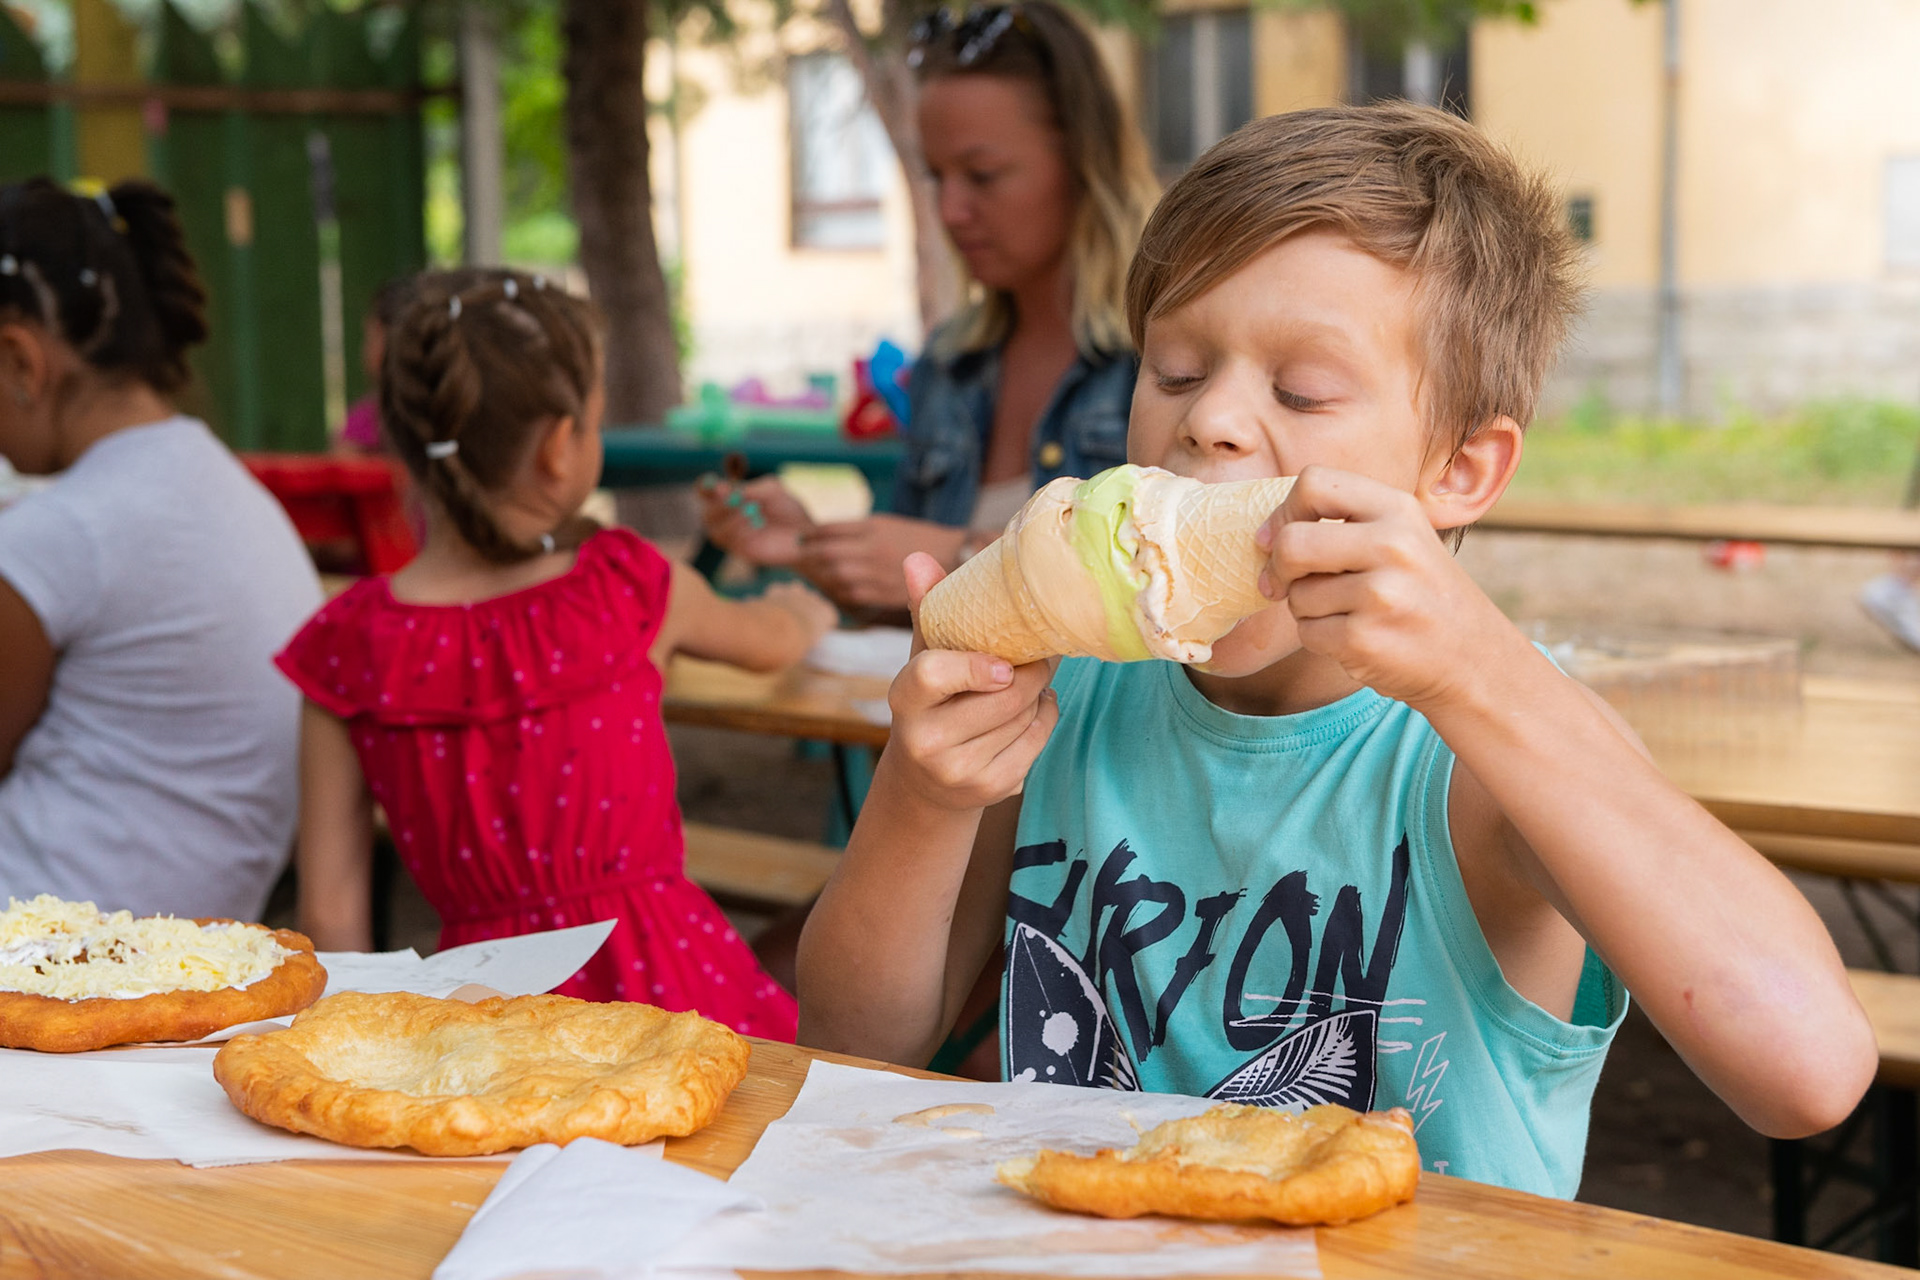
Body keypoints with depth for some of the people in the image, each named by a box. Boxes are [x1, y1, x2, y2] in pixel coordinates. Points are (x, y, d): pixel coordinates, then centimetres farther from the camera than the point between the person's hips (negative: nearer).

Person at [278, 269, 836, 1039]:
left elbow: (331, 914, 2)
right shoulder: (631, 589, -2)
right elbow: (774, 641, 22)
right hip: (666, 990, -1)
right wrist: (802, 612, 46)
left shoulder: (346, 649, -2)